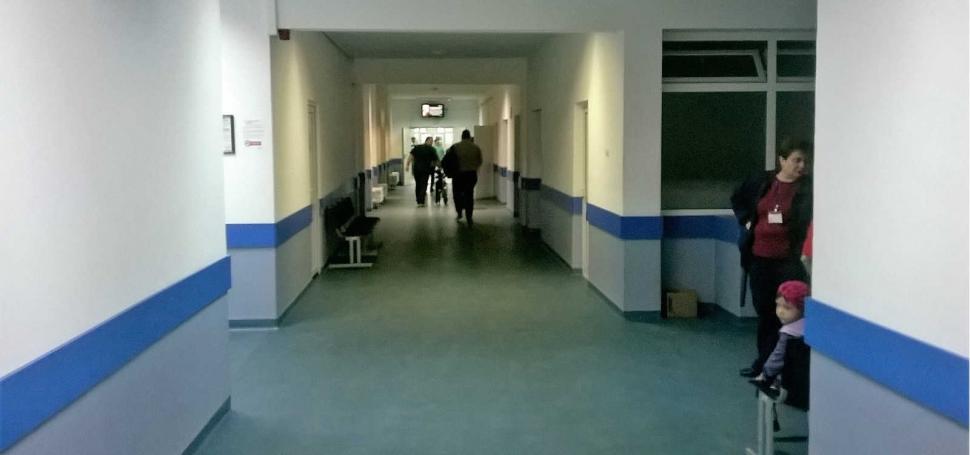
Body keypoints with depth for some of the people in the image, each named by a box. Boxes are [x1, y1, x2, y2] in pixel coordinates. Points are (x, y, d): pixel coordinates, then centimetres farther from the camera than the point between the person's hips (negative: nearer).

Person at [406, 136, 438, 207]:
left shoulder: (417, 147, 8)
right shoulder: (431, 149, 0)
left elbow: (411, 155, -4)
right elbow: (435, 161, 1)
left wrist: (407, 164, -5)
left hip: (416, 169, 3)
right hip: (426, 170, -3)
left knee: (417, 185, 15)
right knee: (423, 185, 0)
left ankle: (418, 201, 20)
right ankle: (421, 202, -8)